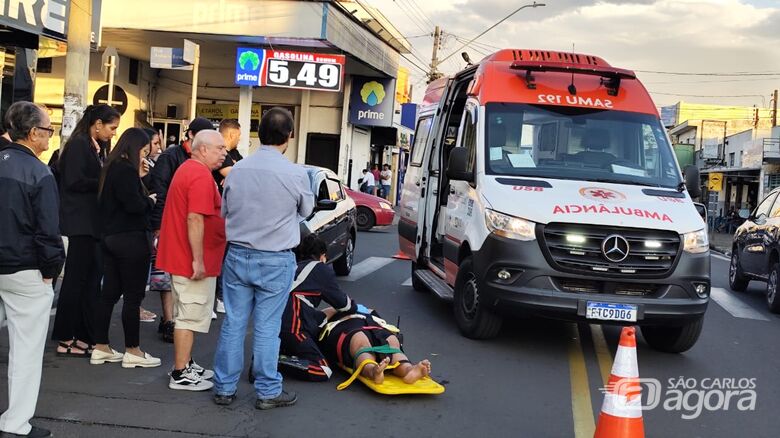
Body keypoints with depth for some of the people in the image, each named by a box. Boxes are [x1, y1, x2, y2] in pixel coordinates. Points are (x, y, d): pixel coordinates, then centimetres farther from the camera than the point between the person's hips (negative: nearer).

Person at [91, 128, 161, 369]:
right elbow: (134, 205, -24)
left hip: (111, 238, 9)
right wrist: (150, 200, -5)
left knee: (109, 293, 12)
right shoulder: (126, 170, -16)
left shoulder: (112, 168, 12)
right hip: (131, 239, -9)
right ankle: (132, 351, 6)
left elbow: (122, 195, 9)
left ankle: (100, 348, 18)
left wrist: (138, 177, 7)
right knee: (133, 296, -1)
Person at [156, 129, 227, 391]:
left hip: (180, 258, 11)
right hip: (194, 261, -11)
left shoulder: (188, 169, 16)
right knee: (191, 316, -3)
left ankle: (185, 364, 29)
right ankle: (181, 375, 3)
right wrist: (198, 260, -24)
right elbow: (195, 219, -25)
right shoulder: (201, 175, -18)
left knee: (186, 314, 19)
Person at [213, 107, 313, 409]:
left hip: (238, 255, 3)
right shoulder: (296, 174, -14)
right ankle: (268, 392, 15)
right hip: (275, 261, -3)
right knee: (267, 327, 5)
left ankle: (224, 388, 20)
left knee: (233, 323, 10)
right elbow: (306, 210, 5)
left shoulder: (237, 169, -4)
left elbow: (225, 211, 10)